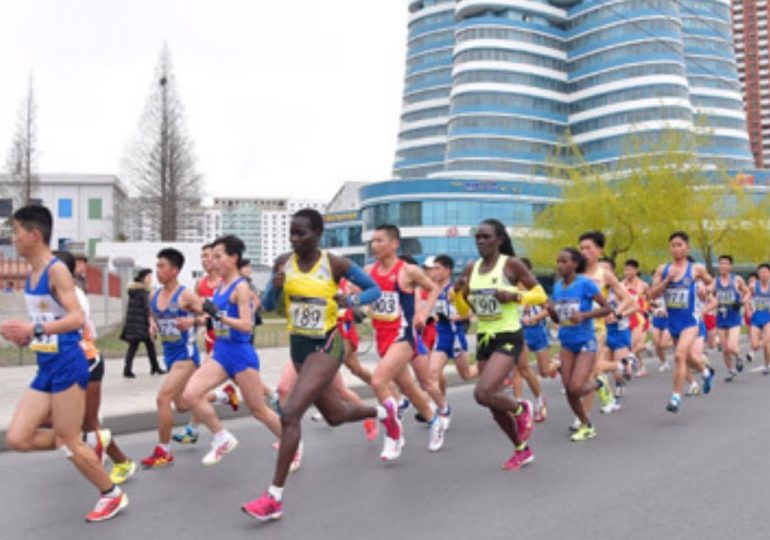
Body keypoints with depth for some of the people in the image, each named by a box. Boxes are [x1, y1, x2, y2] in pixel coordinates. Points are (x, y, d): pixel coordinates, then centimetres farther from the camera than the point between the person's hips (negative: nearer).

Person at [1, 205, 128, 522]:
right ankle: (85, 442, 21)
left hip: (66, 364, -8)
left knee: (67, 443, 0)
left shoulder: (56, 270, -13)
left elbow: (77, 318, -23)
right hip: (45, 367, 8)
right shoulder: (31, 275, 13)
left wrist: (34, 330, -31)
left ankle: (113, 495, 19)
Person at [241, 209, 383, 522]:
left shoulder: (335, 264, -12)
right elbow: (268, 305, 4)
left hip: (326, 346, -6)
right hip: (298, 346, 6)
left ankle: (275, 498, -12)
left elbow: (374, 289, -2)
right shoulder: (283, 263, -1)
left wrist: (351, 300, -22)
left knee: (290, 413, -19)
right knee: (335, 415, 21)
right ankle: (383, 413, 53)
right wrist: (275, 286, -18)